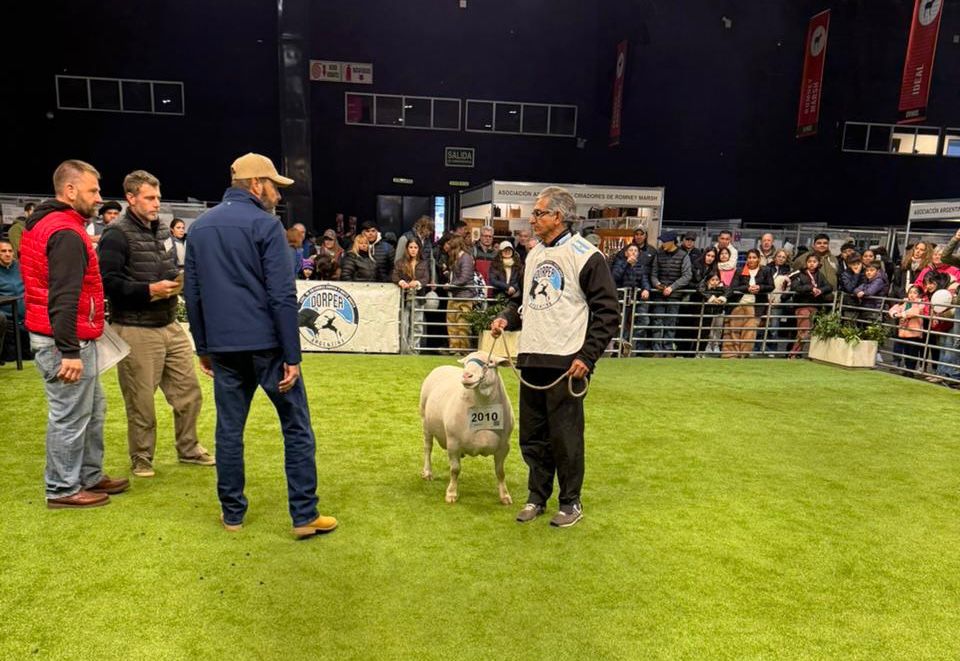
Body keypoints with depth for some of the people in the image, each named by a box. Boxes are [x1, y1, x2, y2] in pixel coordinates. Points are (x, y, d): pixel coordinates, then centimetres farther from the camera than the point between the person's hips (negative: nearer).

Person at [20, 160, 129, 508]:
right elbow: (64, 297, -25)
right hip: (66, 341, -11)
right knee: (70, 417, 1)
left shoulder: (42, 224, 15)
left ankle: (90, 476, 29)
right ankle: (63, 489, 14)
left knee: (92, 409, 18)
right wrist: (69, 351, -26)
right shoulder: (66, 233, -19)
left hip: (62, 338, 11)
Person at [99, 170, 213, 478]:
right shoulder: (117, 234, -10)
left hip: (170, 326, 7)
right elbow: (108, 282, -17)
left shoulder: (162, 229, 13)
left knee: (189, 392, 12)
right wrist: (149, 290, -22)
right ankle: (141, 459, 22)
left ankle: (188, 449, 29)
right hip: (135, 331, -7)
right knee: (141, 401, 4)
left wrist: (179, 280, 2)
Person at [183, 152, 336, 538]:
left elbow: (193, 295, 13)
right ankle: (304, 516, 7)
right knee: (296, 428, 3)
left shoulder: (199, 227, 12)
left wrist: (203, 348, 19)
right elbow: (282, 297, -14)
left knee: (229, 429, 12)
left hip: (225, 347, 6)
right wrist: (292, 356, -11)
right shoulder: (265, 224, -8)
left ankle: (232, 513, 22)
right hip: (267, 345, -6)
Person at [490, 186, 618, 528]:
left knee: (566, 437, 3)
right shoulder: (534, 255, 15)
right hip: (531, 359, 7)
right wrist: (506, 318, 5)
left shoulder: (585, 255, -8)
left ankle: (571, 502, 20)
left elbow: (607, 312, -10)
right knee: (532, 436, 13)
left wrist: (587, 357, -15)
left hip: (566, 364, -7)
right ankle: (537, 497, 28)